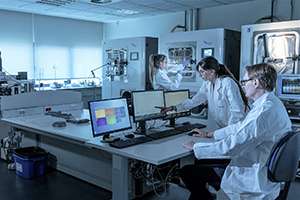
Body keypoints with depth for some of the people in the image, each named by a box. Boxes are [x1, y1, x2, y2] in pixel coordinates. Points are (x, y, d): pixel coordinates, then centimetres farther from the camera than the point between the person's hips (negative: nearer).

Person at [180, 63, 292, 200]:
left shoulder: (265, 111, -27)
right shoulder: (271, 103, 5)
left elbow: (231, 146, -27)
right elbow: (240, 127, 15)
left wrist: (196, 147, -15)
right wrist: (210, 134, 16)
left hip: (255, 181, -9)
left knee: (187, 172, -2)